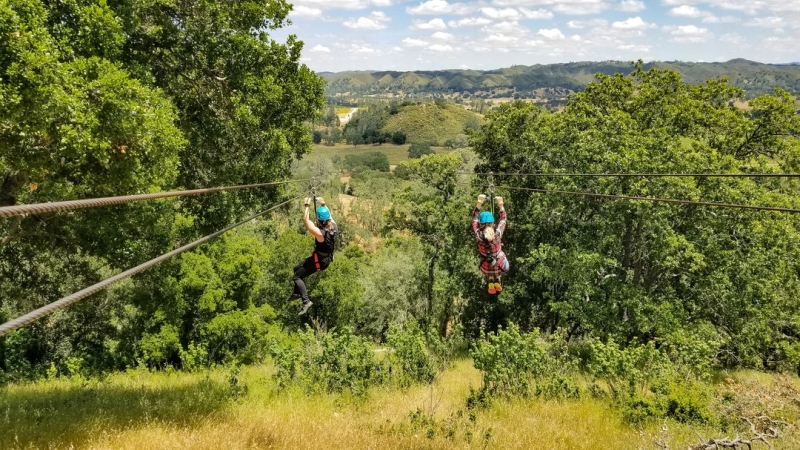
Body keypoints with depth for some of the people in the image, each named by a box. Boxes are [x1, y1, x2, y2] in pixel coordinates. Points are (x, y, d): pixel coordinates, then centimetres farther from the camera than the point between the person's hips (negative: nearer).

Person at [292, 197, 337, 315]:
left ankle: (306, 301, -12)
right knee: (297, 269, 24)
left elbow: (305, 220, -25)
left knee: (297, 277, -5)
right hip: (326, 259, 9)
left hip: (319, 262, -9)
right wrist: (323, 203, 17)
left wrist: (307, 205, -18)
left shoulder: (320, 233, -33)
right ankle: (297, 293, 36)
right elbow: (328, 214, 12)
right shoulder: (334, 226, -12)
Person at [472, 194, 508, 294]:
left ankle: (491, 282, 33)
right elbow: (503, 219, -6)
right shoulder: (498, 233, -27)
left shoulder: (479, 235, -27)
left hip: (486, 270, 1)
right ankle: (497, 281, 33)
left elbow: (475, 218, -9)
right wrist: (500, 204, 2)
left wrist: (479, 203, -5)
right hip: (500, 268, -1)